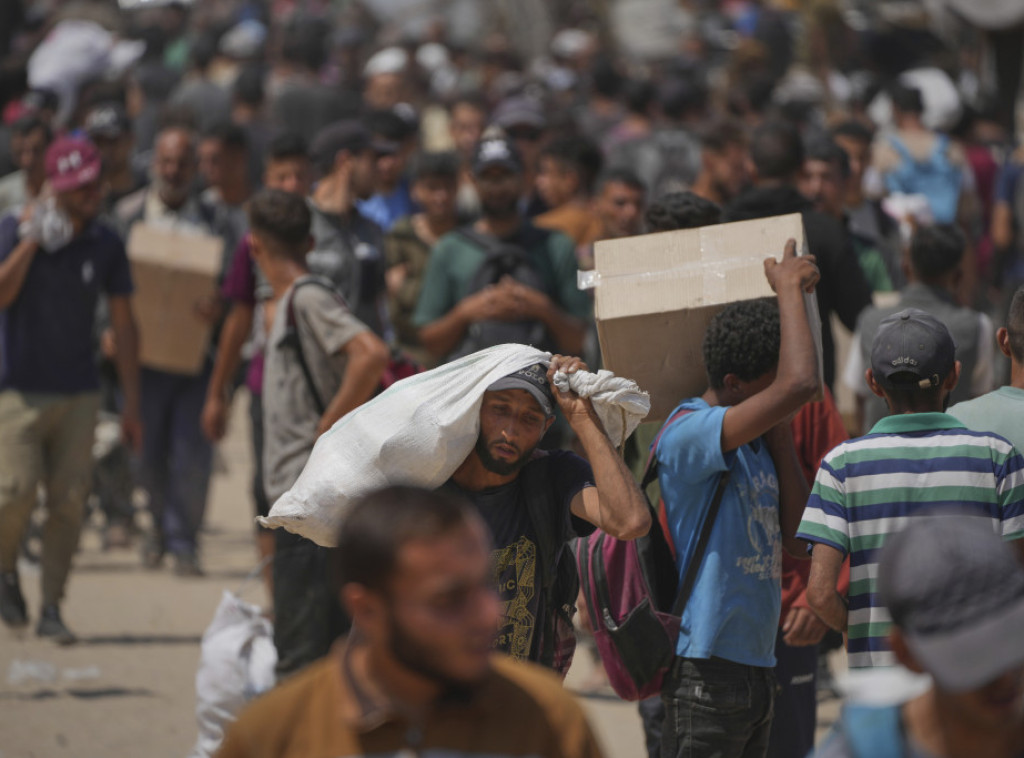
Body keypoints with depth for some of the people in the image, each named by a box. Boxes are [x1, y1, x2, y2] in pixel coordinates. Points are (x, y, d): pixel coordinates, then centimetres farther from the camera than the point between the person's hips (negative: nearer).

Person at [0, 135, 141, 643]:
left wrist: (131, 400, 6)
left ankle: (52, 609, 6)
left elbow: (123, 324, 7)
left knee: (69, 501, -2)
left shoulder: (105, 245, 2)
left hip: (78, 392, 2)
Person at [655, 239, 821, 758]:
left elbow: (795, 539, 9)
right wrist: (789, 287, -12)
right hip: (705, 671, -9)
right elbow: (798, 385, -27)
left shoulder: (754, 443, 14)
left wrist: (779, 433, 6)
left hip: (755, 666, 9)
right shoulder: (687, 433, -16)